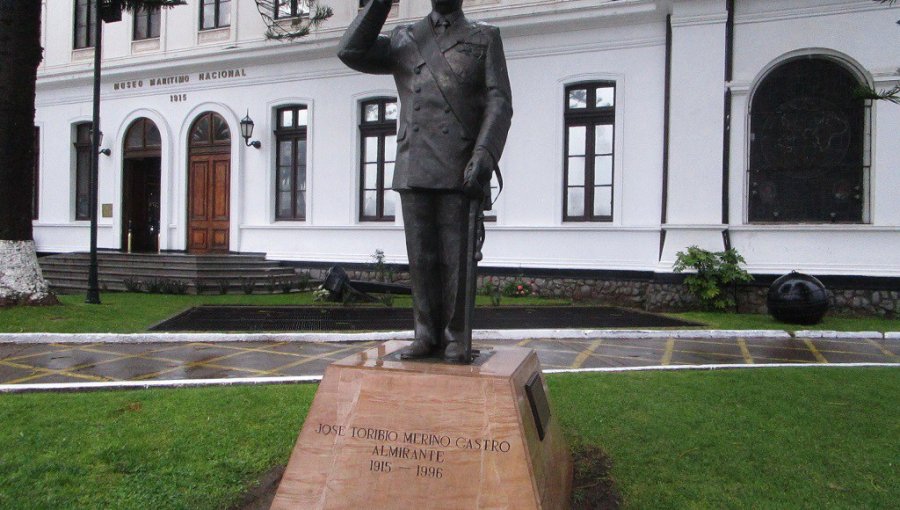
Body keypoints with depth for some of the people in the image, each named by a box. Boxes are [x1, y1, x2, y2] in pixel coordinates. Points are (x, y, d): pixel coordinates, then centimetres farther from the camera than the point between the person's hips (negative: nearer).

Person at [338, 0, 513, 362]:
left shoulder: (485, 39, 11)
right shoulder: (403, 40, 19)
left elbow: (499, 102, -1)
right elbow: (351, 52, 4)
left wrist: (484, 155, -16)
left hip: (461, 171, -2)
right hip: (414, 171, 3)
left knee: (456, 258, -1)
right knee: (421, 258, 3)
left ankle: (455, 338, 9)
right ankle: (427, 335, 12)